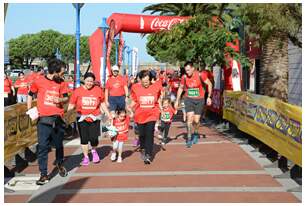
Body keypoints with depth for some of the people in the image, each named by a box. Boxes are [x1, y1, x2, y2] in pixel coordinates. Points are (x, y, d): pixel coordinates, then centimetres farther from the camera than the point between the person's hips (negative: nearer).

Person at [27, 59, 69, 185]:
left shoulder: (60, 83, 5)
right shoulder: (39, 82, -2)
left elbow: (66, 98, 12)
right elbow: (30, 95, 11)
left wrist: (60, 100, -10)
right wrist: (29, 110, 2)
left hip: (58, 119, 3)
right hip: (44, 120, -3)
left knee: (59, 144, 15)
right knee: (43, 147, -5)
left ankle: (59, 164, 41)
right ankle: (43, 174, -1)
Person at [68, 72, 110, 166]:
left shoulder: (98, 90, 1)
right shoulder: (78, 91, -3)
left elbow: (102, 104, 12)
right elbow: (71, 105, 1)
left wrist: (108, 115, 13)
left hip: (95, 118, 0)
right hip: (82, 118, 0)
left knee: (94, 138, -8)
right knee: (84, 138, 4)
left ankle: (94, 151, 24)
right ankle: (85, 157, 22)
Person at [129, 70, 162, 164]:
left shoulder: (156, 87, -2)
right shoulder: (135, 88, -4)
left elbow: (158, 100, 14)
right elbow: (133, 101, 8)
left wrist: (161, 110, 10)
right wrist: (130, 109, -7)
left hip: (152, 115, -1)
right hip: (140, 115, 1)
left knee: (149, 134, -11)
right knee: (142, 134, 10)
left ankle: (148, 155, -7)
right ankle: (143, 149, 38)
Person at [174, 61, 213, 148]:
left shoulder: (200, 75, -15)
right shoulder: (184, 77, -7)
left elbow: (209, 84, -3)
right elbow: (180, 88, 9)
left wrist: (209, 97, -6)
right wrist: (177, 100, 10)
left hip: (199, 100, -1)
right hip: (188, 99, 1)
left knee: (196, 120, 3)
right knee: (190, 118, -15)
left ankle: (195, 134, 34)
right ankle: (189, 138, -6)